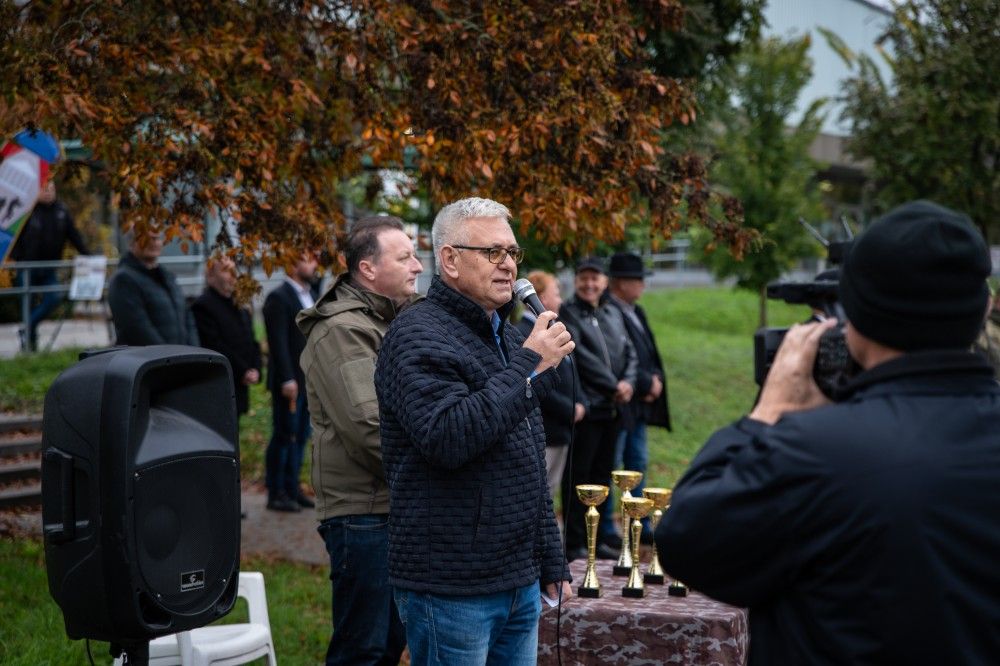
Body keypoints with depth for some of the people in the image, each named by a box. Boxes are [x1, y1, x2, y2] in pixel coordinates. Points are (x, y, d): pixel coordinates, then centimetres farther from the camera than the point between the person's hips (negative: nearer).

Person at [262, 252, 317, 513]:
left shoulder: (309, 295, 15)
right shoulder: (279, 298, -11)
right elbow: (278, 342, -17)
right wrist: (287, 379, -21)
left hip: (310, 381, 8)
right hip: (290, 382, -8)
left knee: (300, 437, 12)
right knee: (283, 437, -1)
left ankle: (292, 488, 20)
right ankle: (276, 493, 6)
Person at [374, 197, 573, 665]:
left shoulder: (507, 338, 18)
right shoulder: (418, 336, -10)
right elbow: (447, 439, -26)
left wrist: (550, 560, 20)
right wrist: (529, 366, -21)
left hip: (521, 584, 8)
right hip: (451, 589, -8)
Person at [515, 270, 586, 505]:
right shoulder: (523, 334, -17)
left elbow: (570, 374, 22)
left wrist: (580, 404, 4)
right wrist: (570, 410, -15)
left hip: (561, 433, 10)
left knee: (549, 494, 16)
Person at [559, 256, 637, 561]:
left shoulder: (613, 313, 17)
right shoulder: (569, 313, -6)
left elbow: (628, 352, 16)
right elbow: (582, 356, -15)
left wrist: (628, 382, -4)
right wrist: (613, 386, -14)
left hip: (613, 408, 7)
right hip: (587, 407, -7)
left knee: (602, 473, 12)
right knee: (579, 475, -3)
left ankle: (596, 538, 20)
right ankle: (574, 542, 2)